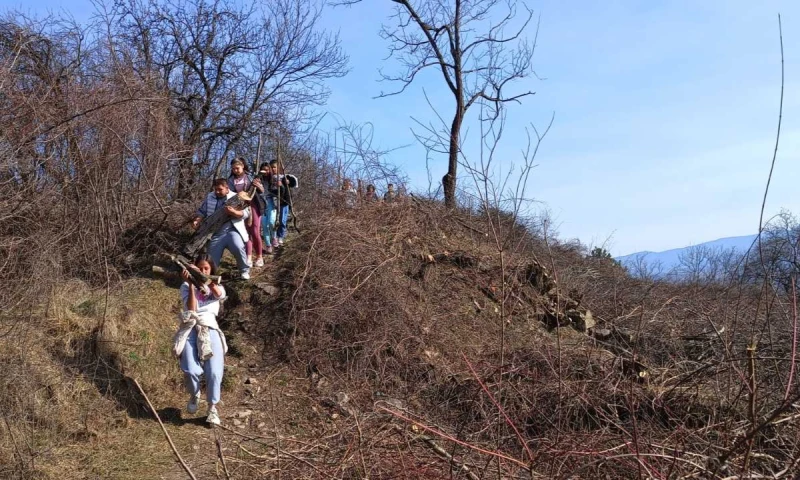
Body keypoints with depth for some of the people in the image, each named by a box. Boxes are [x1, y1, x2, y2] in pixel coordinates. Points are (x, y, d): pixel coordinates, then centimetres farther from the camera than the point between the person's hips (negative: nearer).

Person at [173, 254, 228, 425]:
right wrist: (191, 284, -10)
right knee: (191, 371, -23)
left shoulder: (216, 287, 17)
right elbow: (191, 308, -3)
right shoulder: (186, 287, 14)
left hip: (210, 329, 1)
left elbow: (220, 295, -10)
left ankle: (212, 407, 4)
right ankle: (194, 396, 12)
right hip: (190, 329, -1)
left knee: (214, 372, -20)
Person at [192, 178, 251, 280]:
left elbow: (246, 212, -5)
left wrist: (234, 212, -24)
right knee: (211, 259, 1)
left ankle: (244, 270, -7)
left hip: (232, 230, -4)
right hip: (215, 233, 4)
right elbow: (201, 211, 17)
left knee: (238, 247, -29)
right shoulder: (209, 197, 11)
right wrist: (197, 220, -3)